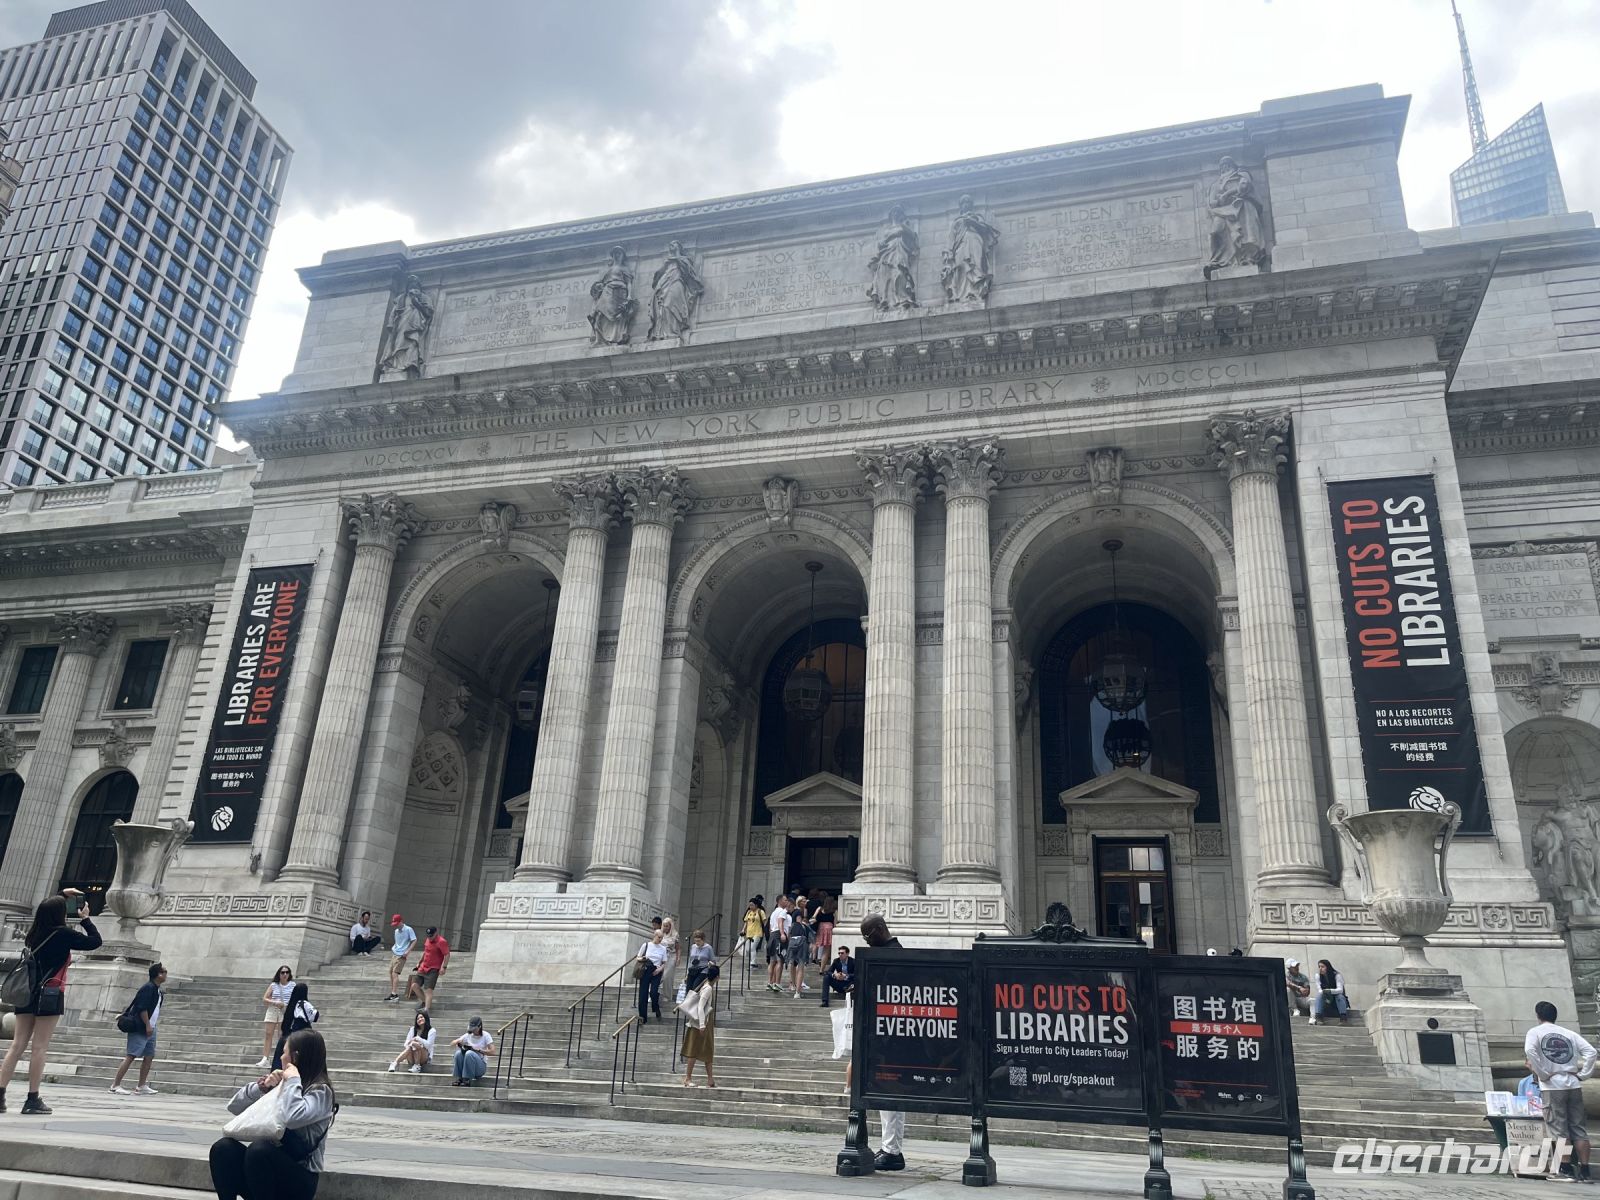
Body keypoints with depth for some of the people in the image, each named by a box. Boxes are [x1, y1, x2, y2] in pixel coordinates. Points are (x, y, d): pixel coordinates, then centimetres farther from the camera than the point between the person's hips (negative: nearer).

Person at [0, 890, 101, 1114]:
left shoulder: (34, 932, 10)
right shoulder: (62, 934, -10)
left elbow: (46, 911, 32)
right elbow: (94, 942, -5)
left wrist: (62, 896, 32)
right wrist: (85, 918, 3)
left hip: (27, 993, 7)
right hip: (49, 994, -7)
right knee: (39, 1047, -4)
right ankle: (32, 1100, -2)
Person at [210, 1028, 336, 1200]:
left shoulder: (320, 1090, -10)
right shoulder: (281, 1084, 13)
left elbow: (293, 1118, -30)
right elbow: (234, 1106, 13)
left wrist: (293, 1081, -16)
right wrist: (261, 1088, -3)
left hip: (299, 1178, -6)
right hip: (268, 1168, 7)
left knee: (259, 1149, -32)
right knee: (223, 1148, -16)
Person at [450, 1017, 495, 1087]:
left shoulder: (485, 1036, -5)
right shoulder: (468, 1035, 5)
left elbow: (492, 1051, -13)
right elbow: (452, 1043, 4)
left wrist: (478, 1050, -22)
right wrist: (458, 1042, -18)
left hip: (481, 1066, -4)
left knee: (469, 1053, -33)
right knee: (458, 1053, -25)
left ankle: (467, 1080, -26)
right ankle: (458, 1078, -16)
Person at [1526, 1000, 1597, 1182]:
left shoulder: (1535, 1032, 2)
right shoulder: (1569, 1034, 13)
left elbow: (1529, 1050, -18)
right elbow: (1590, 1052, 0)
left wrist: (1542, 1074, -9)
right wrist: (1582, 1074, 3)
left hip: (1552, 1086, -4)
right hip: (1573, 1085, 4)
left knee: (1559, 1132, 1)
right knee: (1579, 1129, 9)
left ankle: (1568, 1170, 2)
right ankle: (1584, 1171, 10)